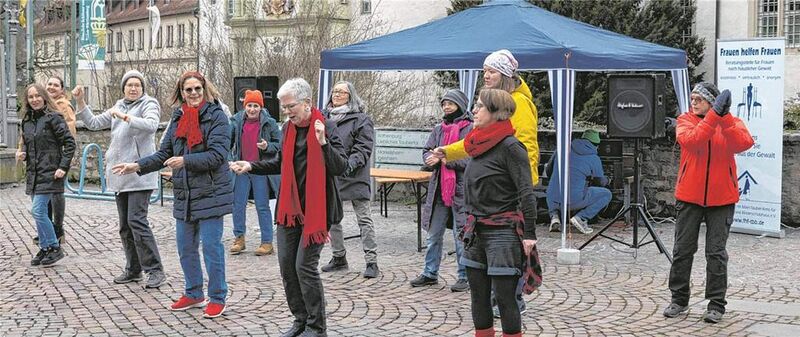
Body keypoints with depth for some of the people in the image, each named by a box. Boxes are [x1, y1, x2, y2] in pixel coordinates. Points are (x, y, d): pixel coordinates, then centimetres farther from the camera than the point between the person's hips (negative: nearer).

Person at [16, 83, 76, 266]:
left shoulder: (53, 117, -8)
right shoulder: (26, 121, 12)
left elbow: (69, 143, -10)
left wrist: (63, 167, -15)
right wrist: (22, 154, 2)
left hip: (49, 173, -7)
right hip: (33, 173, 7)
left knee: (38, 211, -13)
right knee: (39, 213, 10)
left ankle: (55, 248, 0)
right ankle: (45, 249, 20)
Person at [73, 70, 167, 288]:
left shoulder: (149, 104, -2)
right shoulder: (119, 106, 20)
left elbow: (151, 125, -23)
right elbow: (93, 123, 22)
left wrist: (126, 117, -29)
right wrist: (80, 102, 11)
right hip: (120, 174, 8)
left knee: (137, 221, -16)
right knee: (125, 225, 10)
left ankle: (155, 271, -13)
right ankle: (133, 270, 19)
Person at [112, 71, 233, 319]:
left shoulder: (216, 116, -9)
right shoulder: (178, 118, 12)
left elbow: (218, 155, -17)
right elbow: (164, 154, 15)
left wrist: (185, 161, -22)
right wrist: (138, 166, 3)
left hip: (210, 193, -7)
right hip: (184, 194, 7)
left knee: (211, 246, -3)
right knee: (185, 246, 14)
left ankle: (217, 298, 10)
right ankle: (193, 294, 29)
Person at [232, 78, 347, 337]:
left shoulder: (326, 127, -10)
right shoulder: (288, 128, 11)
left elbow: (341, 167, -16)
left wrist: (323, 142, -29)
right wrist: (252, 166, 11)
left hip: (316, 208, -7)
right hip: (290, 207, 7)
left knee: (305, 266, -7)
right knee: (286, 265, 9)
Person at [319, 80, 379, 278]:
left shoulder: (361, 119, -5)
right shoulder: (324, 117, 11)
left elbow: (364, 147, -11)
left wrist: (350, 164, -25)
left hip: (354, 177, -6)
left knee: (364, 220, -3)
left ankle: (371, 261, -1)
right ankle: (338, 258, 28)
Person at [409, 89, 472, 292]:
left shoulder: (470, 129, -6)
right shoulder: (439, 129, 14)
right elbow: (427, 152, 12)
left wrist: (444, 159, -20)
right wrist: (432, 159, -12)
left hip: (461, 190, -6)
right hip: (439, 188, 6)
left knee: (461, 235, 0)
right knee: (433, 234, 13)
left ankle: (465, 276, 11)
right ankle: (430, 273, 24)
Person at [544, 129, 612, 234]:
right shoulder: (594, 159, 1)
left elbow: (549, 172, 21)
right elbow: (601, 182, 15)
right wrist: (606, 180, 40)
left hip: (554, 199, 4)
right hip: (573, 200, -4)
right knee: (606, 194, 13)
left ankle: (554, 216, 12)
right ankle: (581, 218, -2)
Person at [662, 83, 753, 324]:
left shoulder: (732, 122, 2)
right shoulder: (685, 120, 1)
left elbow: (745, 143, -19)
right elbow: (691, 141, -21)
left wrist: (725, 117, -26)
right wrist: (714, 115, -27)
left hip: (721, 198, -1)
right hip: (689, 196, 1)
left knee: (716, 253, 3)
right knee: (682, 250, 6)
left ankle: (716, 304, 11)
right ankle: (679, 299, 19)